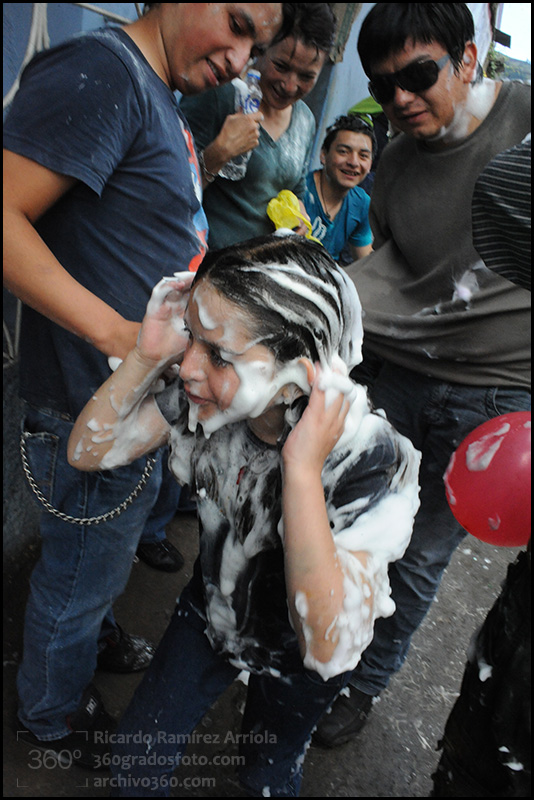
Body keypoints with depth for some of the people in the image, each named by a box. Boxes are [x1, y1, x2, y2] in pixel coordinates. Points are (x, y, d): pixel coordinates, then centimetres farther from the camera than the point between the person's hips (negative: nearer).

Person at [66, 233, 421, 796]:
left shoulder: (372, 462, -38)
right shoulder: (207, 397, -26)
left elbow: (328, 648, -44)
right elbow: (88, 451, -17)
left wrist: (303, 467, -51)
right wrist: (148, 356, -33)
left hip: (296, 661, -2)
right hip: (210, 613, 3)